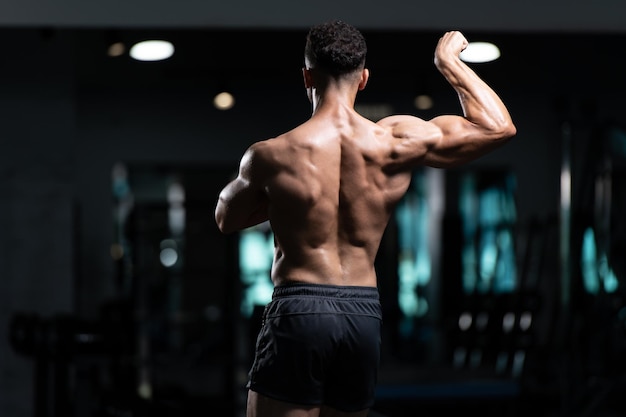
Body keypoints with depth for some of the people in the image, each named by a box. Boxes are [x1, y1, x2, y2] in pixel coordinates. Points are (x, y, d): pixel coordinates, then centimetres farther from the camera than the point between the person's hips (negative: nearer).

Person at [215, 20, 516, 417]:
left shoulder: (271, 156, -7)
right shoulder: (396, 143, -3)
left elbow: (226, 218, 12)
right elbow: (499, 127, 8)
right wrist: (449, 61, 19)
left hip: (298, 310, -4)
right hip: (365, 315, 4)